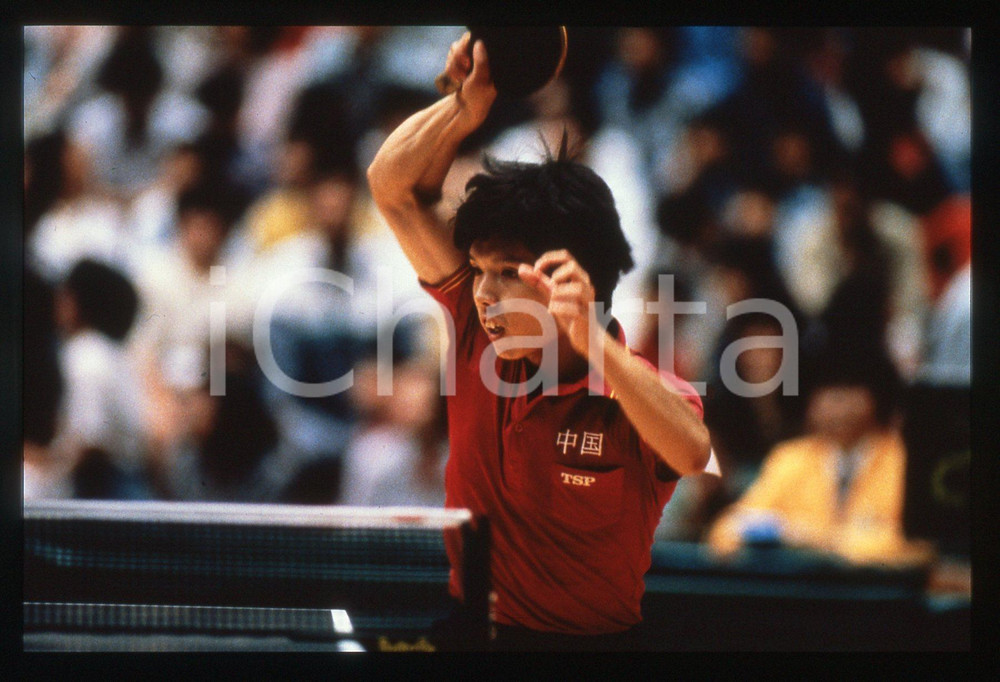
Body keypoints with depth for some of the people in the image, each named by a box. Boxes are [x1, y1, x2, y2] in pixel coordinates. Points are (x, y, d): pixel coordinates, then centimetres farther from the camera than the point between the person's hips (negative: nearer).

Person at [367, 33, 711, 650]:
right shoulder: (480, 335, 1)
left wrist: (591, 342, -45)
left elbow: (690, 453, -37)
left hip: (597, 642, -4)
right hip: (470, 633, 4)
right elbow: (394, 186, 8)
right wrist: (470, 102, -6)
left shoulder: (645, 394, -12)